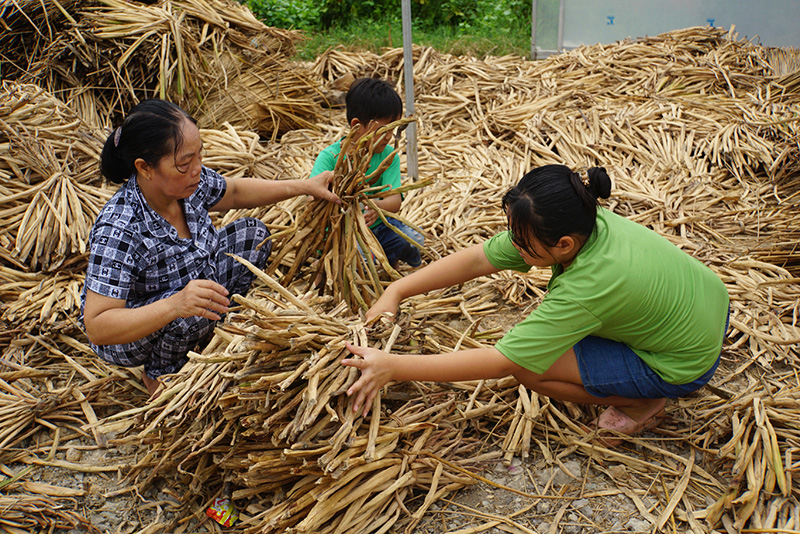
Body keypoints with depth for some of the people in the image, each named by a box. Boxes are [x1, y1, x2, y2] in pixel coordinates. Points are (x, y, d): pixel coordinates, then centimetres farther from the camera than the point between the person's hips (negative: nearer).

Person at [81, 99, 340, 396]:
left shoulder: (189, 181, -17)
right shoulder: (118, 232, -38)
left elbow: (235, 193, 6)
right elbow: (96, 328, -38)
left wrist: (305, 186, -2)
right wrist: (175, 306, -52)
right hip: (127, 337, -7)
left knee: (253, 235, 0)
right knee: (189, 314, -37)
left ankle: (205, 334, 10)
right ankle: (159, 375, -2)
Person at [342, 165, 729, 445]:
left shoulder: (586, 288, -37)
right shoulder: (577, 226, -16)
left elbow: (500, 361, -35)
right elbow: (476, 259, -12)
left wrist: (392, 367, -34)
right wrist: (396, 291, -17)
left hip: (686, 364, -8)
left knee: (527, 366, -15)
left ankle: (642, 404, 1)